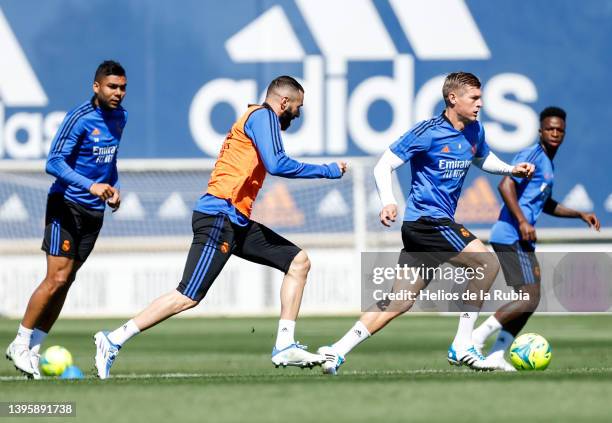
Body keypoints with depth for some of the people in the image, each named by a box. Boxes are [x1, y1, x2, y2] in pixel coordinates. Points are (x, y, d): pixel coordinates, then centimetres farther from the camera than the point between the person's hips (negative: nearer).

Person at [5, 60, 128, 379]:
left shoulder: (119, 117, 9)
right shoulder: (80, 118, -16)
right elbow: (54, 163, -22)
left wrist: (113, 187, 9)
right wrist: (90, 185, -31)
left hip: (94, 211, 7)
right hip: (66, 205, -7)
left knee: (65, 281, 4)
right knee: (57, 278, -13)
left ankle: (32, 349, 9)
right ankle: (20, 344, 0)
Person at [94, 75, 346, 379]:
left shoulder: (258, 118, 23)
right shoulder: (263, 115, -6)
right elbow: (277, 165, -19)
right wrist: (328, 171, -11)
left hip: (238, 222, 10)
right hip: (219, 218, -10)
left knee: (298, 262, 8)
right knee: (189, 296, -14)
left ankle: (284, 346, 4)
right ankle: (113, 341, -10)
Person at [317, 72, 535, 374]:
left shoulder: (474, 131, 10)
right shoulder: (428, 133, -12)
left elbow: (483, 159, 33)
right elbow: (384, 166, -11)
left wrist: (511, 169, 14)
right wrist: (388, 202, -27)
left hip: (440, 222, 8)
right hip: (427, 219, -8)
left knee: (399, 302, 6)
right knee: (487, 262, -16)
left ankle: (337, 351, 7)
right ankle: (462, 346, -10)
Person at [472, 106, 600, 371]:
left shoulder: (548, 163, 22)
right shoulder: (532, 156, -9)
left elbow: (546, 205, 35)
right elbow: (506, 185, -21)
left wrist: (580, 215, 29)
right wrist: (523, 222, -26)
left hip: (522, 241, 10)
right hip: (512, 237, -10)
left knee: (530, 300, 10)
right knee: (529, 299, -15)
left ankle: (496, 356, 8)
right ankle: (476, 338, -15)